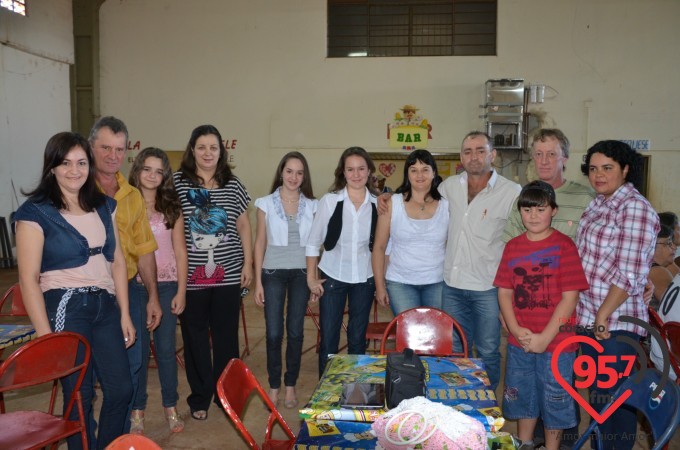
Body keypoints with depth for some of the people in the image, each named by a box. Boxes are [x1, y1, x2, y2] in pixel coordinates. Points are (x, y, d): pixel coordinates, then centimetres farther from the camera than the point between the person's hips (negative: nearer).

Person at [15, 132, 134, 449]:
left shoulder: (105, 206, 9)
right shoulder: (35, 213, -6)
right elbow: (29, 279, -10)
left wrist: (125, 314, 7)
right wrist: (46, 336, -13)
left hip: (106, 306, 5)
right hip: (65, 309, -5)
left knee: (121, 388, 8)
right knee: (80, 396, 5)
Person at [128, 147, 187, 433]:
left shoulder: (172, 208, 4)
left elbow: (180, 251, 4)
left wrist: (181, 291, 0)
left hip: (166, 286, 1)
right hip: (133, 285, -1)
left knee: (166, 349, 7)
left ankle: (171, 407, 22)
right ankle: (137, 409, 22)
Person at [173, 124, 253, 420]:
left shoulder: (233, 184, 6)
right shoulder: (177, 182, -1)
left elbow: (243, 226, 10)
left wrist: (248, 263, 5)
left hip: (228, 274, 2)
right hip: (191, 275, -2)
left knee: (226, 335, 10)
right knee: (195, 337, 8)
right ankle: (200, 398, 23)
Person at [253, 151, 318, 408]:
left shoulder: (312, 206, 4)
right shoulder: (266, 204, 1)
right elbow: (260, 243, 3)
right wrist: (258, 281, -1)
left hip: (301, 273, 1)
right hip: (273, 272, -1)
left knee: (295, 332, 6)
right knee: (274, 333, 0)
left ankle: (290, 386, 21)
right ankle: (274, 387, 17)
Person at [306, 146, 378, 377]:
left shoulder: (378, 203, -5)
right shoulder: (329, 201, -9)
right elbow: (313, 242, -3)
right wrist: (311, 278, -3)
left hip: (364, 279, 1)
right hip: (332, 277, -1)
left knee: (358, 338, 13)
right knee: (328, 338, 6)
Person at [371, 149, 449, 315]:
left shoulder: (446, 205, -1)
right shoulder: (391, 204, -4)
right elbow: (379, 247, 0)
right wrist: (380, 285, -2)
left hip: (437, 283, 2)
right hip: (400, 283, -1)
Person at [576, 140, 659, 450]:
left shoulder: (635, 208, -13)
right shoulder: (597, 205, 12)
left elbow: (629, 274, -19)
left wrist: (603, 317, -16)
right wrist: (590, 315, 11)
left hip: (616, 323, -8)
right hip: (588, 319, 8)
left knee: (614, 398, 5)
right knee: (596, 393, 18)